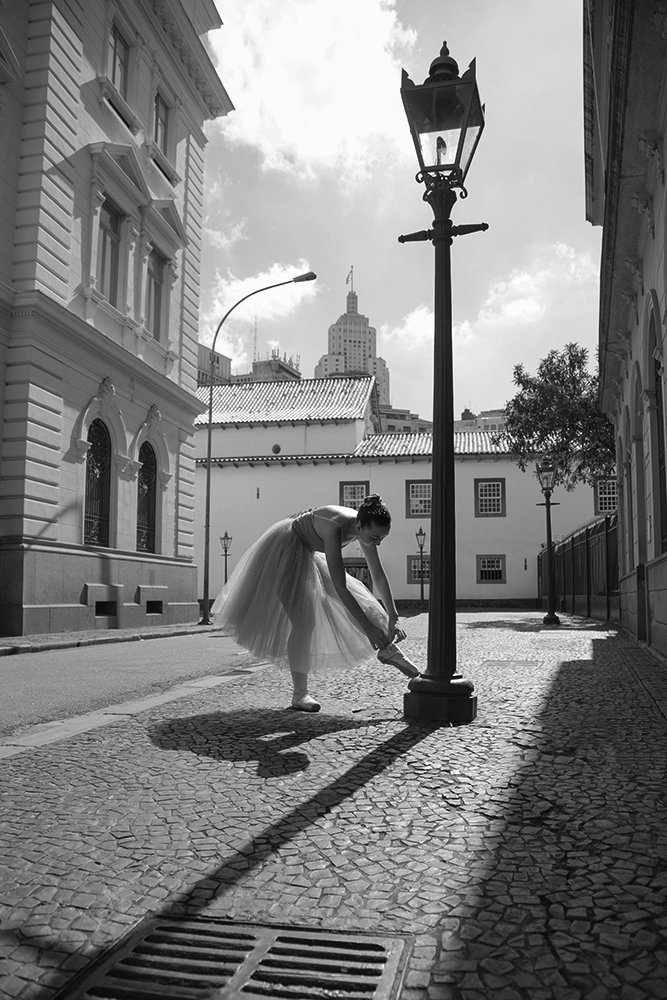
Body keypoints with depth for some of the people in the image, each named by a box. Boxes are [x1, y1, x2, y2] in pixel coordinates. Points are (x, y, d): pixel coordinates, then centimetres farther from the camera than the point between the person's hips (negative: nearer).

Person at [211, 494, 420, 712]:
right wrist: (368, 628, -37)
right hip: (284, 548, -8)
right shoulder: (335, 527, -39)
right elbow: (339, 588, -40)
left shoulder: (364, 528, -17)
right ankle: (299, 694, -5)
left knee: (354, 600, 5)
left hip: (306, 552, 8)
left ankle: (387, 648, 19)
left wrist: (392, 619, -12)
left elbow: (378, 575, -8)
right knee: (303, 619, -13)